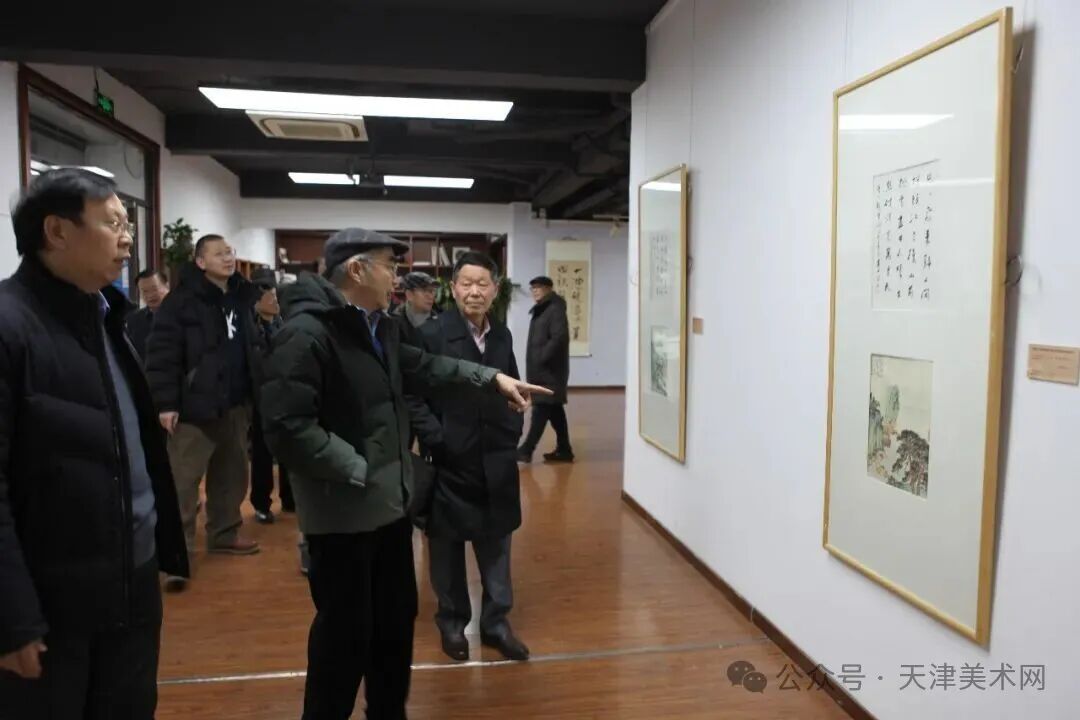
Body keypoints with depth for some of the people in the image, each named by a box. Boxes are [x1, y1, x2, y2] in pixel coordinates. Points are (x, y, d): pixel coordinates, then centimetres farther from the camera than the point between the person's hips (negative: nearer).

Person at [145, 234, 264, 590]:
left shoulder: (243, 298, 9)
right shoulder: (182, 300, -10)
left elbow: (254, 347, 17)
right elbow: (162, 353, -14)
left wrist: (256, 391, 13)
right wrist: (166, 403, -17)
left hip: (236, 404, 7)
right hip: (195, 406, -6)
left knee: (231, 474, 16)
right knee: (182, 481, -4)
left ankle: (224, 534, 32)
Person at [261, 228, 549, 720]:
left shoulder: (378, 326, 10)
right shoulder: (306, 334, -20)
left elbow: (424, 366, 23)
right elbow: (287, 427, -26)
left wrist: (493, 378, 18)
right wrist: (358, 470, -22)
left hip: (390, 501, 9)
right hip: (343, 512, -9)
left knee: (397, 620, 21)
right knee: (345, 630, 7)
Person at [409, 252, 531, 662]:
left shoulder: (503, 335, 6)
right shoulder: (431, 335, -10)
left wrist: (513, 429, 5)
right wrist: (434, 440, -16)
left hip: (496, 462, 4)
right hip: (449, 462, -4)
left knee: (496, 544, 13)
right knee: (447, 547, 11)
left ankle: (496, 621, 28)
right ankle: (452, 623, 29)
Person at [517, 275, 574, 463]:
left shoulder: (555, 309, -12)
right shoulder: (541, 310, 18)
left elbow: (560, 338, -23)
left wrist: (541, 358, -20)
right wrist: (535, 363, 12)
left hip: (550, 370, -10)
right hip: (542, 370, 10)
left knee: (542, 409, -8)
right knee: (554, 410, 11)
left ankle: (527, 450, -8)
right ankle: (564, 450, 17)